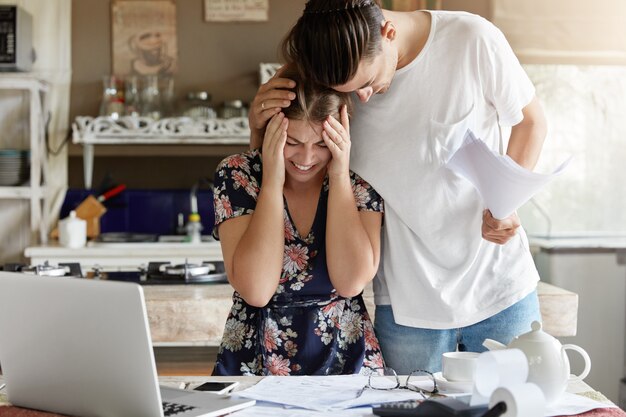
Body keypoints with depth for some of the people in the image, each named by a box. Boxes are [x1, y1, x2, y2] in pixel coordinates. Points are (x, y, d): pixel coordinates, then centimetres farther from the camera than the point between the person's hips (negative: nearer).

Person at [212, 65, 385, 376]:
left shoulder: (360, 181, -4)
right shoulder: (236, 175, -7)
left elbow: (351, 282, -16)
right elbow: (256, 290, -18)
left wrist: (339, 176, -16)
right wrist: (273, 181, -18)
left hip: (346, 365, 1)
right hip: (253, 367, -1)